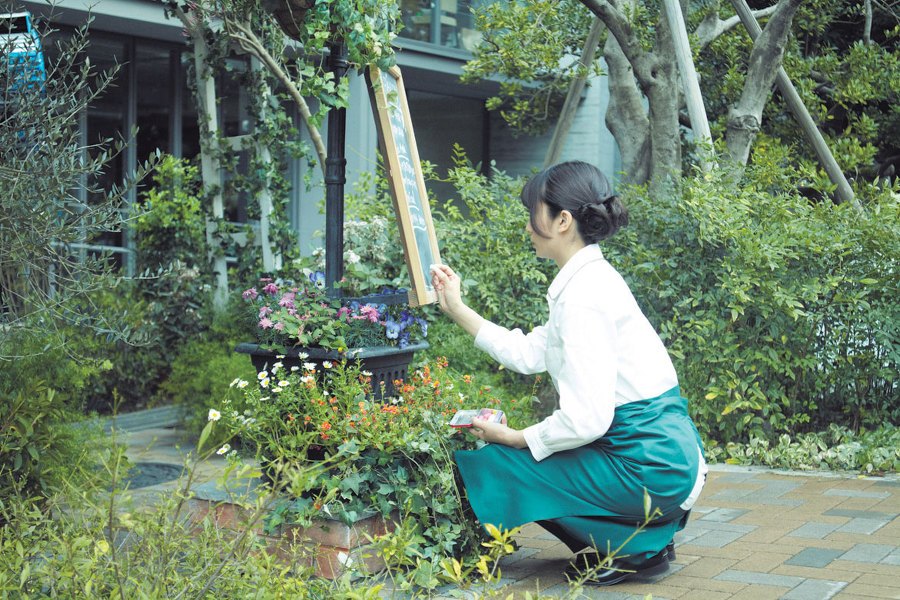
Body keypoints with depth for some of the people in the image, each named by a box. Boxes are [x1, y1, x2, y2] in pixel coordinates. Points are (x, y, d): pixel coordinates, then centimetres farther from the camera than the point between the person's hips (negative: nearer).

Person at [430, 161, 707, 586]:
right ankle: (644, 534, 14)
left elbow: (586, 419, -24)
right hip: (659, 452, 10)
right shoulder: (589, 279, 10)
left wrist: (516, 438, -8)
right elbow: (528, 353, 18)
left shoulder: (582, 296, -20)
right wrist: (458, 311, 22)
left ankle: (631, 547, 0)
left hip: (648, 467, -10)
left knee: (493, 466, -5)